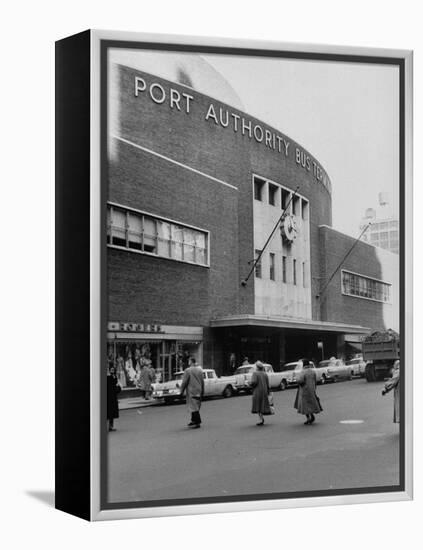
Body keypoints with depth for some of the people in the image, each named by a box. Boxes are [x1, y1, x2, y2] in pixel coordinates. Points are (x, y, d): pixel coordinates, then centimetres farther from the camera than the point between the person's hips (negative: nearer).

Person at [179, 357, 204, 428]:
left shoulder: (188, 370, -13)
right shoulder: (199, 370, 7)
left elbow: (184, 382, -12)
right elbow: (202, 381, 12)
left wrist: (181, 391, -3)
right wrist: (202, 391, 18)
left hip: (192, 391, -7)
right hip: (198, 391, 7)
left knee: (194, 407, -5)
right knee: (195, 407, 17)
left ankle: (197, 422, -7)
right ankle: (194, 420, 25)